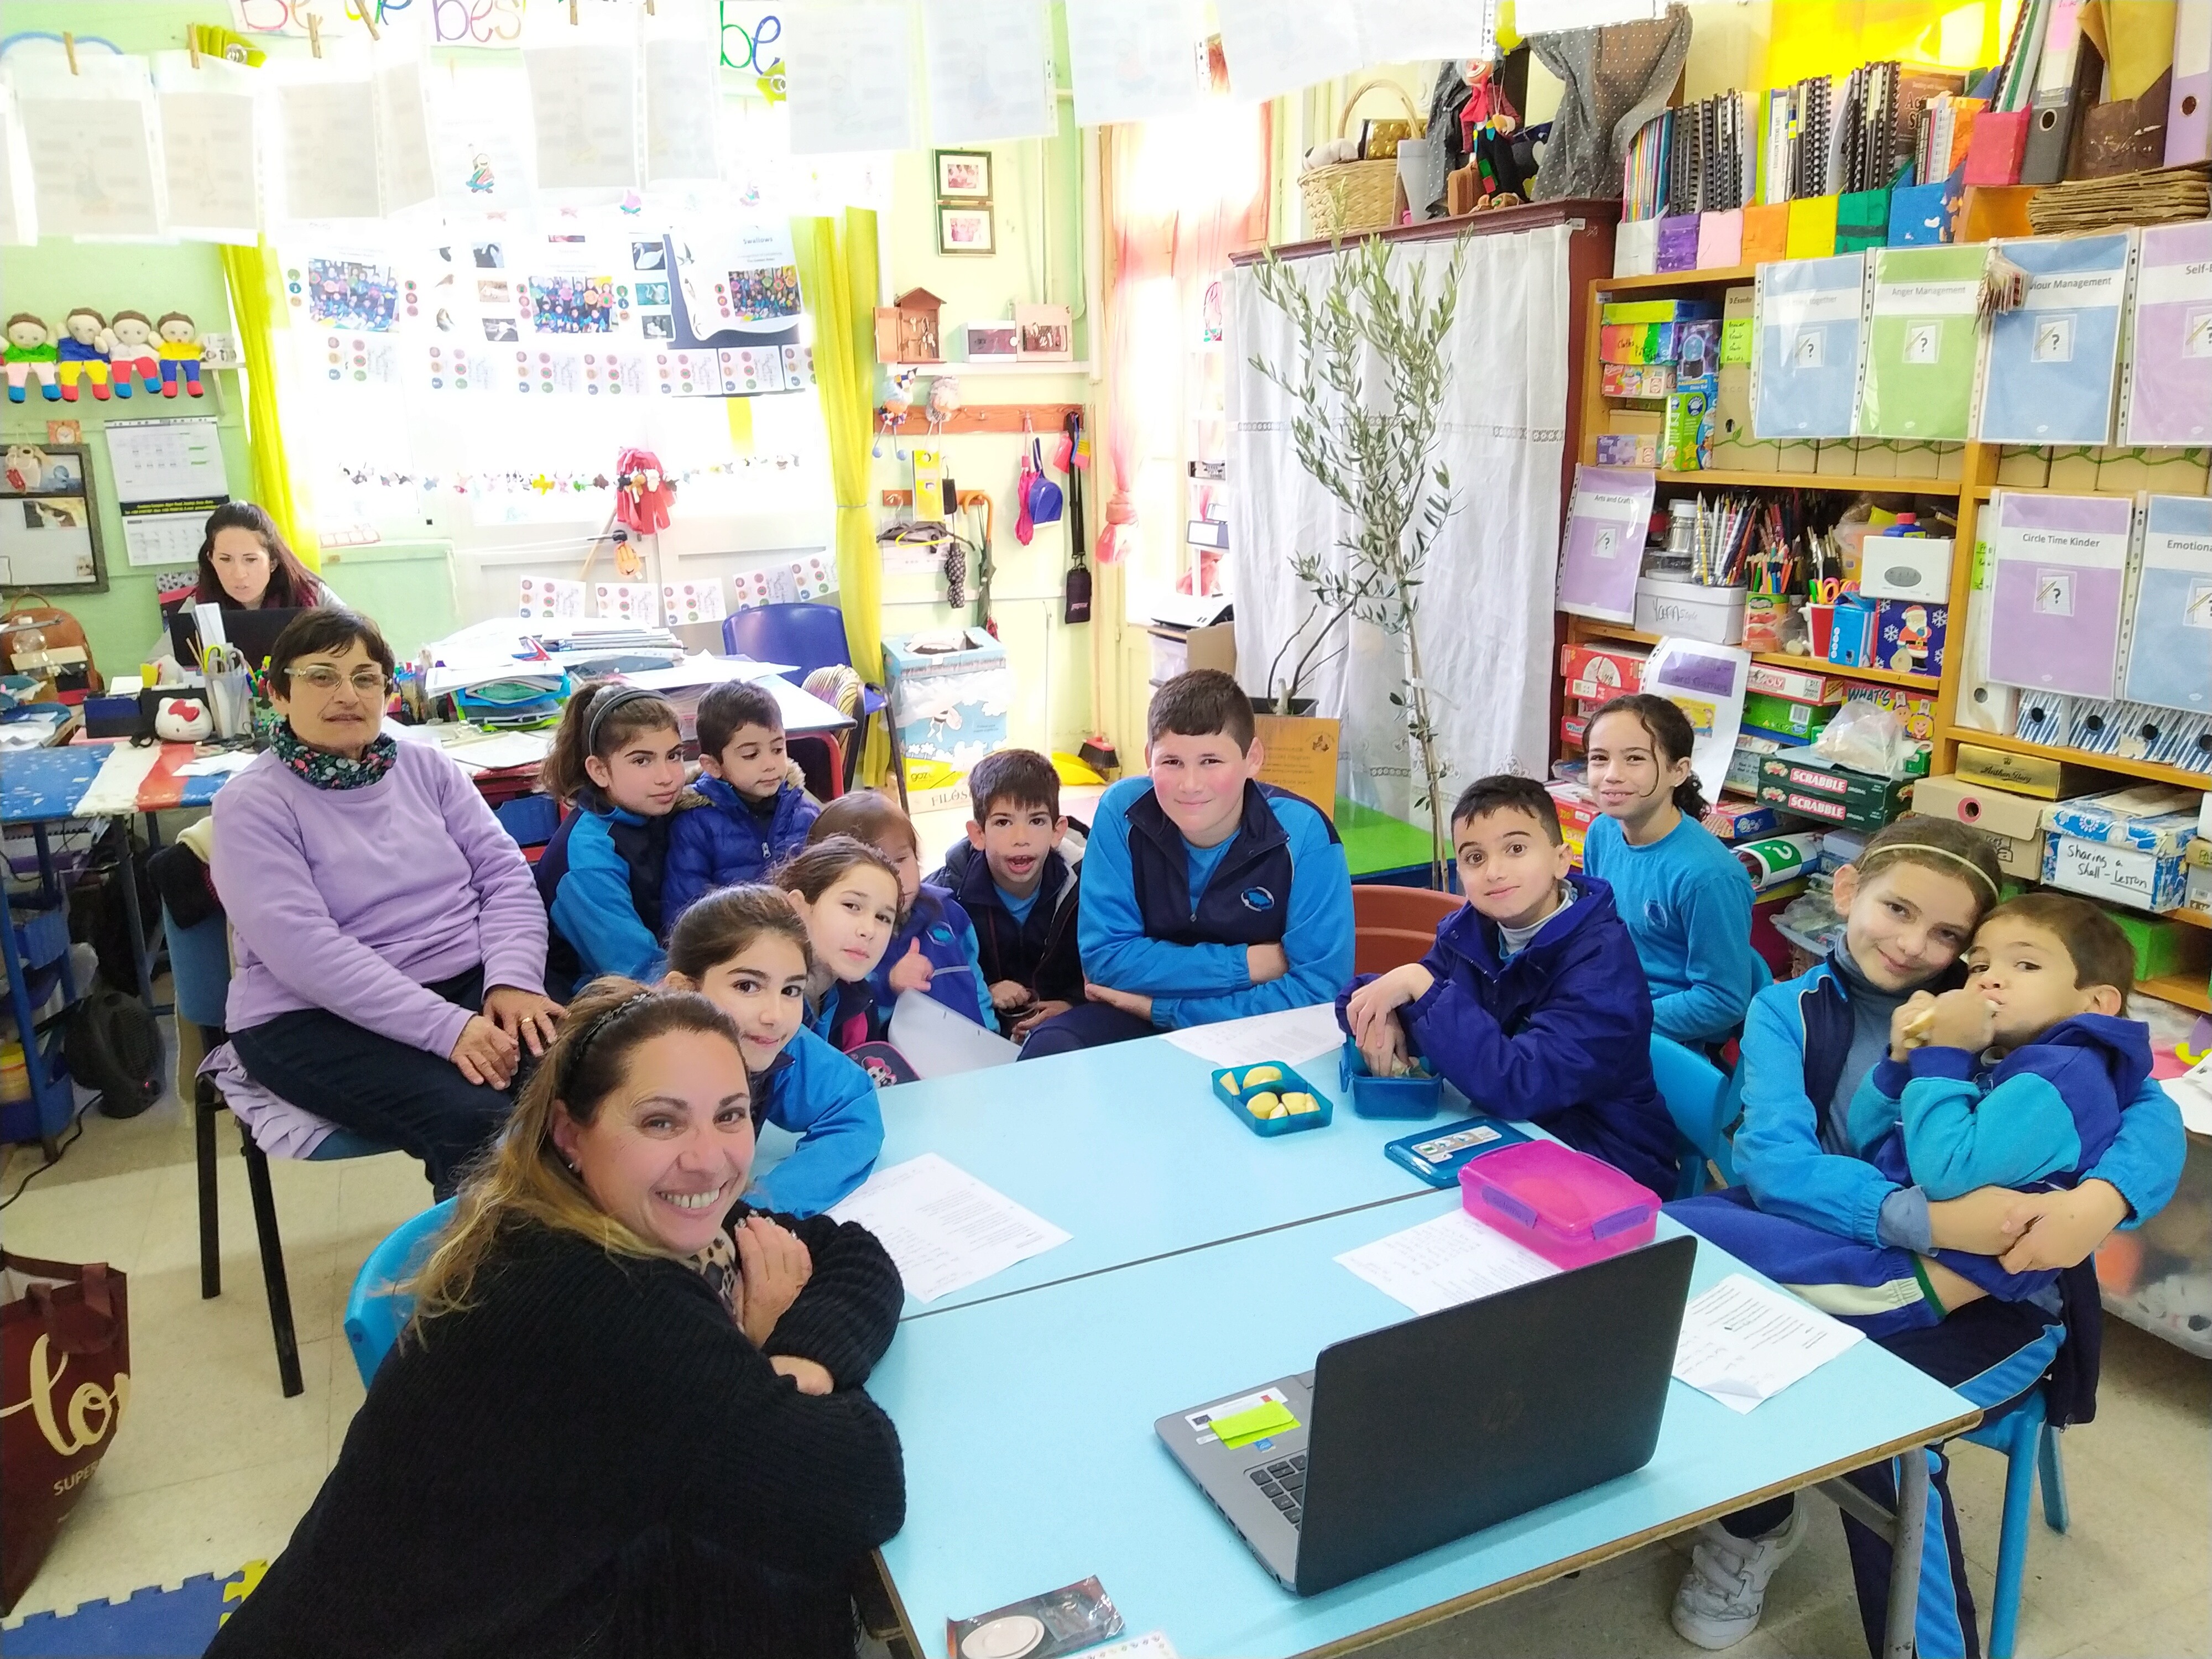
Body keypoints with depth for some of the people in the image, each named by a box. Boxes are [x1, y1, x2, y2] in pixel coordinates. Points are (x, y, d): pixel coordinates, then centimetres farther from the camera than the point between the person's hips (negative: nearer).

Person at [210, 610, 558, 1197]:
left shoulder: (425, 766, 10)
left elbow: (506, 874, 5)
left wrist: (512, 980, -15)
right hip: (318, 1018, -4)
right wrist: (447, 1027, -26)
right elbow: (303, 947, -17)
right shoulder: (252, 803, -4)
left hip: (470, 982, 4)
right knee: (475, 1123, -30)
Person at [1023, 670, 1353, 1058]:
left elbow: (1318, 988, -21)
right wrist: (1245, 965, -19)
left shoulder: (1303, 834, -18)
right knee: (1047, 1049, -27)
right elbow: (1104, 957, -12)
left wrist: (1159, 1007, -19)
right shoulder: (1122, 811, -12)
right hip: (1137, 1023, 1)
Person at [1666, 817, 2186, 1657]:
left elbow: (2150, 1108, -6)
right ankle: (1754, 1522, 10)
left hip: (1993, 1297, -1)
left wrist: (2103, 1197, -28)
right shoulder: (1791, 1010, -2)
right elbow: (1771, 1159, -18)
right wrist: (1925, 1218, -33)